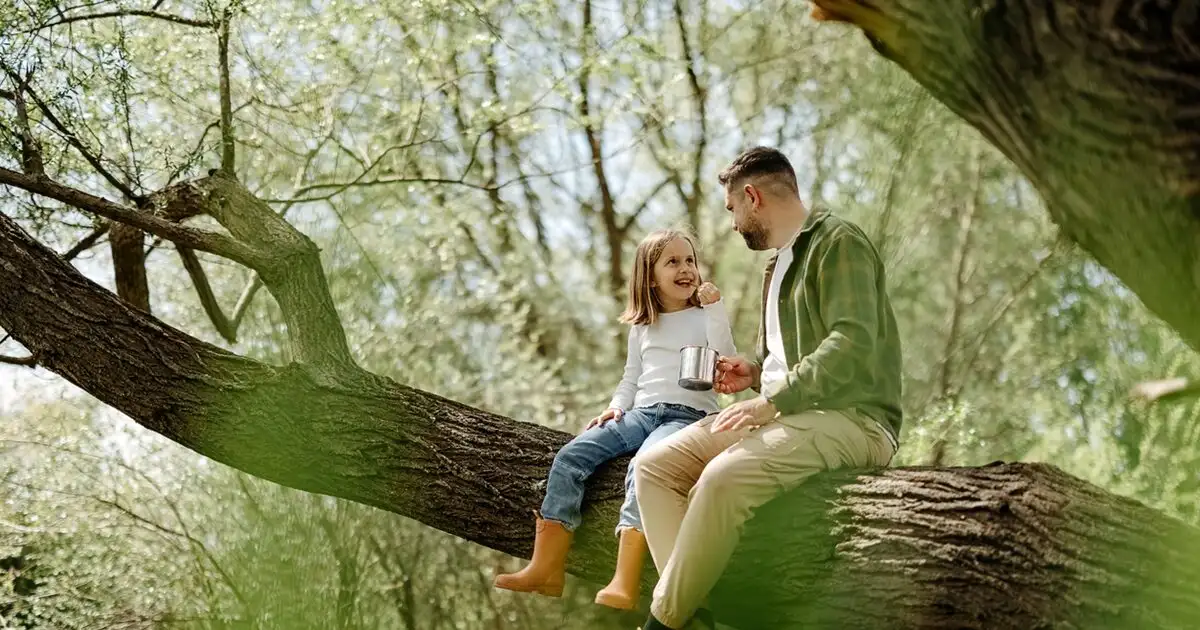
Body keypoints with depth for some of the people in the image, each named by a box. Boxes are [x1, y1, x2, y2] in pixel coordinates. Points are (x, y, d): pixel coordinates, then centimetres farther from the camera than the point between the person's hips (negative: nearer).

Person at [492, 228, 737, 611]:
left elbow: (726, 362, -6)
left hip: (689, 415, -6)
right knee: (570, 457, -17)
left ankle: (624, 585, -47)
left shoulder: (706, 317, 10)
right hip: (641, 413, 6)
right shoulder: (642, 326, 23)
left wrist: (714, 308, -10)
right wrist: (617, 406, 8)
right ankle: (546, 569, -24)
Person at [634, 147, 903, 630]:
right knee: (653, 466, -5)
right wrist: (756, 373, 11)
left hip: (851, 418, -10)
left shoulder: (838, 243, -7)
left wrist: (772, 400, -23)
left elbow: (853, 344, -21)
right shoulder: (780, 263, 23)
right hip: (788, 412, 10)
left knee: (726, 476, -34)